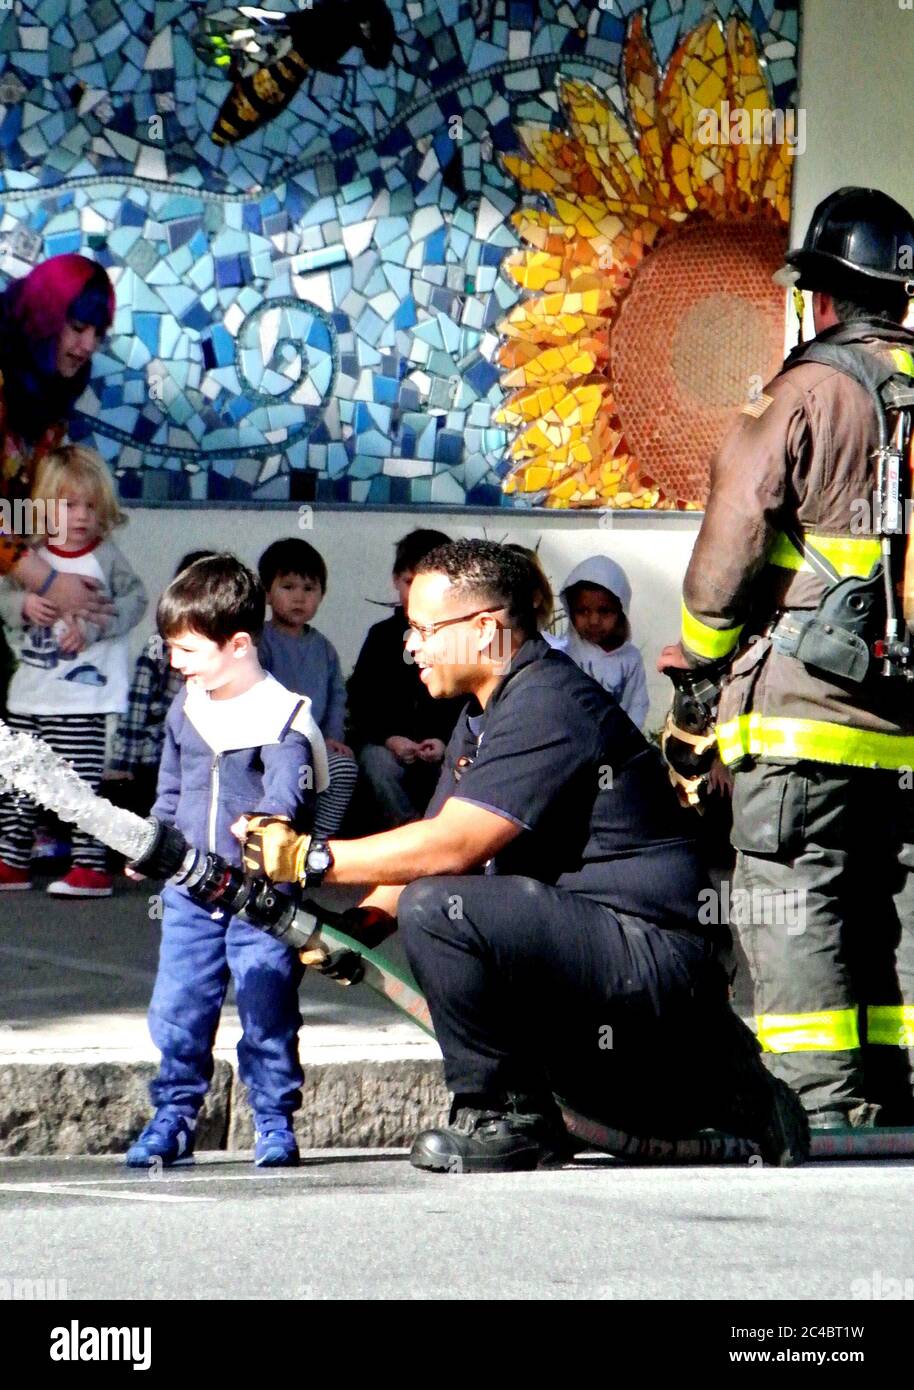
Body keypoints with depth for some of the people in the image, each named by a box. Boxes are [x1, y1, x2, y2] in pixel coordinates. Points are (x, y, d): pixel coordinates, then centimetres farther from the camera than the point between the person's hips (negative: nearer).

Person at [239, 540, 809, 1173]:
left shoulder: (548, 706, -18)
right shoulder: (482, 716, 16)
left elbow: (452, 846, -26)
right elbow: (429, 855, 13)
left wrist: (311, 858, -21)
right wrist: (354, 928, -3)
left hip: (652, 950, -11)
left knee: (438, 911, -25)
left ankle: (507, 1116, -12)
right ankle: (729, 1091, 28)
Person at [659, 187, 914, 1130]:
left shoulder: (807, 390, -8)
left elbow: (734, 538, -8)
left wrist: (698, 650, 8)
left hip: (805, 701, -6)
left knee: (794, 903, -3)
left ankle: (818, 1100, -8)